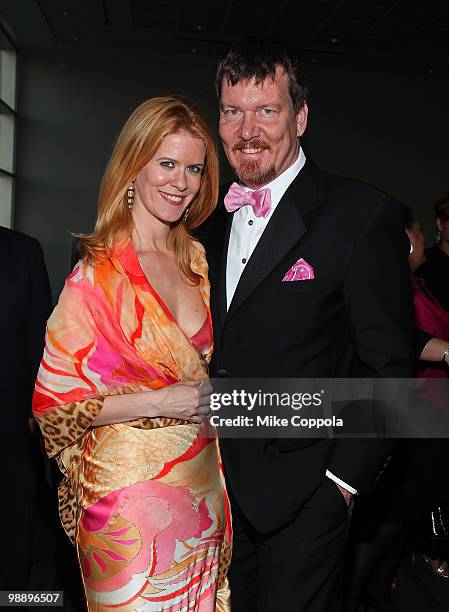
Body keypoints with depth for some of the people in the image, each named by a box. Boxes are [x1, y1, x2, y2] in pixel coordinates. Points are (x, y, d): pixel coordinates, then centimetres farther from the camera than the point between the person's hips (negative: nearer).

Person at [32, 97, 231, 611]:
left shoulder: (197, 259, 5)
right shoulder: (97, 274, -15)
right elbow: (53, 399, -14)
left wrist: (214, 393, 1)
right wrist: (161, 401, -18)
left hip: (203, 485, 6)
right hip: (131, 491, -6)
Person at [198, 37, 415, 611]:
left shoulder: (363, 214, -12)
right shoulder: (212, 220, 7)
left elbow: (389, 365, -12)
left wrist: (344, 478, -12)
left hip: (301, 496, -5)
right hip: (216, 487, 6)